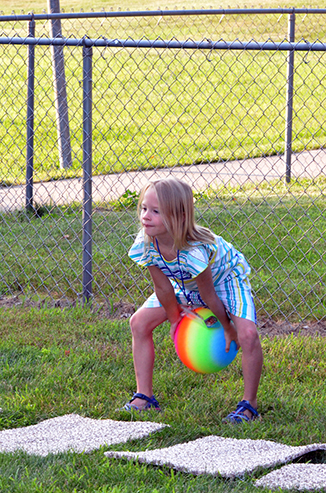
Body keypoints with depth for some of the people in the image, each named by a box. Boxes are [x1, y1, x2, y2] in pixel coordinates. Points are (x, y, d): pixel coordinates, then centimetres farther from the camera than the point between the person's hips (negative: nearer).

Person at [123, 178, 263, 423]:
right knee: (140, 322, -5)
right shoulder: (146, 244, -28)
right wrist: (175, 320, 0)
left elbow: (208, 295, -28)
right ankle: (144, 397, 5)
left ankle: (249, 404, -8)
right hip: (185, 284, 6)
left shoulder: (194, 251, -44)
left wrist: (228, 328, -15)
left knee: (247, 335, -26)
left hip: (225, 277, -6)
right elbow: (163, 288, -13)